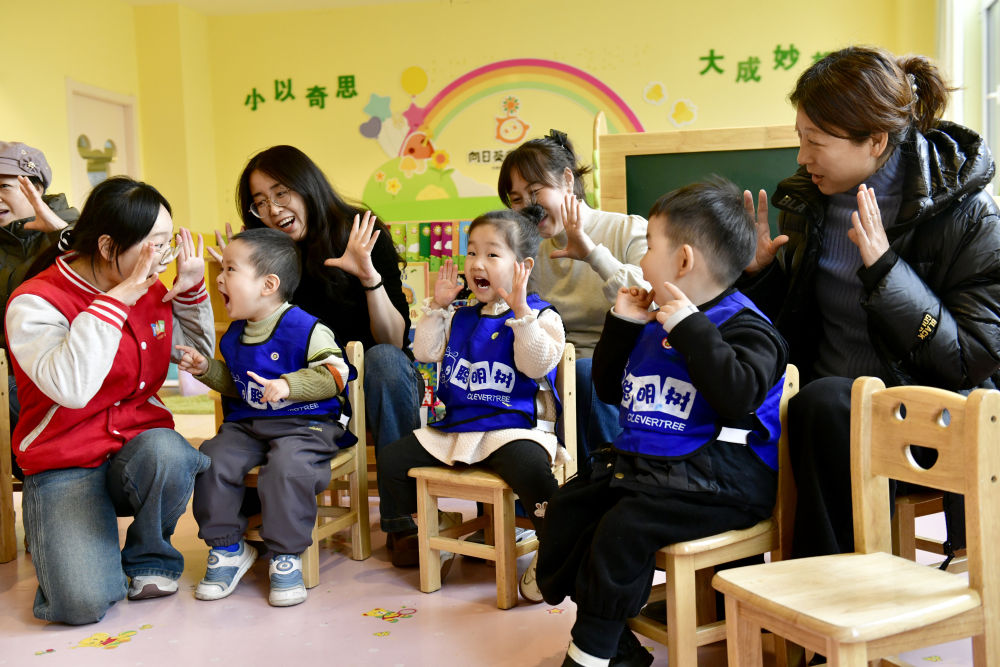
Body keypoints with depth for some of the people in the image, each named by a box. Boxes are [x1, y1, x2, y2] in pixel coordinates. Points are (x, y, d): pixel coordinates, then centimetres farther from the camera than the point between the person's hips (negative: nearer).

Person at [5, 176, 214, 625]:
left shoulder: (152, 291, 6)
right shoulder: (35, 302, -12)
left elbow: (198, 354, 20)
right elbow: (71, 388, -30)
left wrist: (191, 289, 5)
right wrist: (116, 299, -26)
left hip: (140, 442, 4)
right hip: (65, 466, -4)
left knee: (165, 452, -35)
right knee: (84, 601, -24)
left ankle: (149, 558, -4)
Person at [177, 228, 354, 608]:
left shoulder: (305, 329, -12)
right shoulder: (235, 334, 12)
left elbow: (335, 373, -16)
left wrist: (288, 385, -25)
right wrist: (206, 370, 9)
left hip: (303, 424, -7)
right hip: (246, 424, 7)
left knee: (287, 467, -33)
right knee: (213, 459, -16)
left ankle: (286, 558, -14)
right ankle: (228, 548, 2)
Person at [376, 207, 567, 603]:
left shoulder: (540, 316, -3)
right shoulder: (460, 318, 17)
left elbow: (538, 365, -18)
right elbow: (425, 352, 13)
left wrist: (520, 312, -26)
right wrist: (437, 307, 7)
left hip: (513, 427, -6)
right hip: (455, 428, 7)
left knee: (530, 467, -37)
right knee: (392, 459, 2)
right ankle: (401, 531, 26)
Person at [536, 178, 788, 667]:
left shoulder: (743, 325, -9)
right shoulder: (656, 324, 17)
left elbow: (739, 397, -28)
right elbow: (608, 388, 23)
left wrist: (690, 328, -23)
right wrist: (621, 325, 11)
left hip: (720, 477, -9)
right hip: (639, 459, 10)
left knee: (624, 524, -28)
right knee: (566, 506, 0)